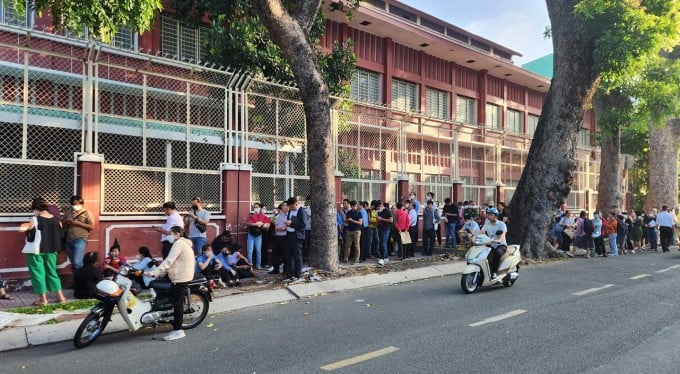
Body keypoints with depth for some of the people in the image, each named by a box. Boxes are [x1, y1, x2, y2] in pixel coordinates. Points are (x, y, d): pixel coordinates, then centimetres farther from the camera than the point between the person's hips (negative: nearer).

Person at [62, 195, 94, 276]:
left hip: (80, 239, -6)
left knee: (77, 262, -17)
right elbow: (62, 225, 18)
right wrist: (66, 222, -4)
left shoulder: (86, 213, 1)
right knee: (73, 264, 11)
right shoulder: (68, 213, 15)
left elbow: (91, 226, -5)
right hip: (69, 240, 6)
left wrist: (78, 223, -14)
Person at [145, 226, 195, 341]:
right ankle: (177, 326, 19)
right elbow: (171, 262, 21)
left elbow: (169, 261, -21)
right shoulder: (182, 243, 20)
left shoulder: (179, 243, -12)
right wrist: (160, 273, 16)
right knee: (177, 302, 13)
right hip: (180, 277, 10)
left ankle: (178, 330, -7)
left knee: (177, 303, -9)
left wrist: (154, 272, -24)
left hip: (180, 278, -10)